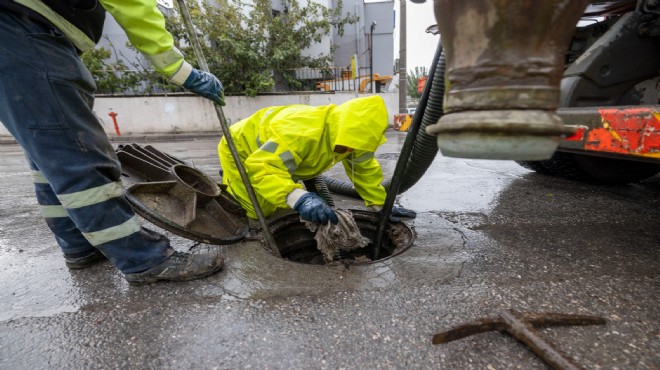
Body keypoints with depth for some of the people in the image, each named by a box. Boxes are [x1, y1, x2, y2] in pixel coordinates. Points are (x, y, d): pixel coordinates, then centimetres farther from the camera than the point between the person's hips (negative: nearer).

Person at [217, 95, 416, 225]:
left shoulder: (346, 135, -19)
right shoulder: (304, 132, -45)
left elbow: (366, 170, -7)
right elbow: (260, 167, -51)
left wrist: (380, 205, -10)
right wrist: (299, 198, -64)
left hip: (274, 154, 7)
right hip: (241, 149, -7)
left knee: (285, 207, 13)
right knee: (259, 211, -14)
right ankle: (225, 186, 14)